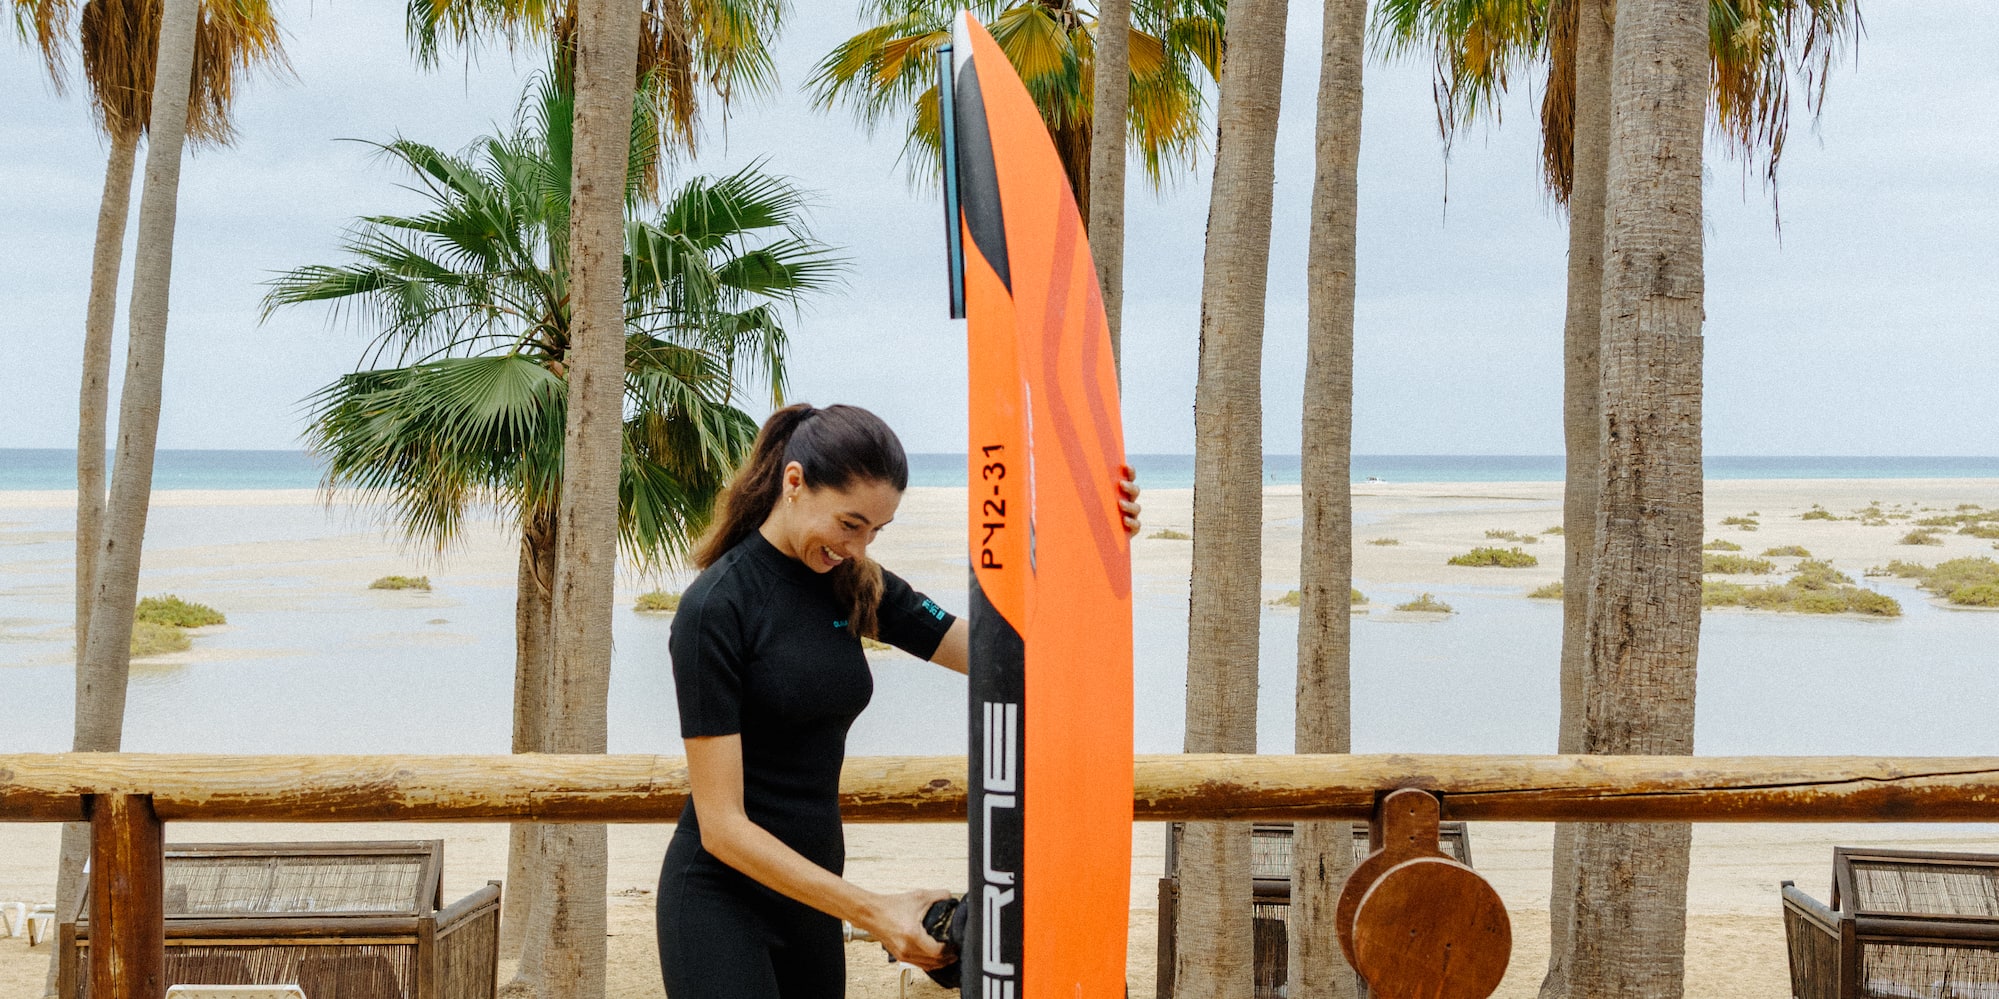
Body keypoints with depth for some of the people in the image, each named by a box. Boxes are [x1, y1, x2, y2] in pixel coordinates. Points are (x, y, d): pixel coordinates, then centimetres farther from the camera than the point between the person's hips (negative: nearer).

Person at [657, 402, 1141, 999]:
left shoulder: (855, 586, 3)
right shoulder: (716, 608, -16)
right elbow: (722, 826, -19)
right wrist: (871, 912, -24)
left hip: (809, 895, 7)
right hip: (721, 901, -6)